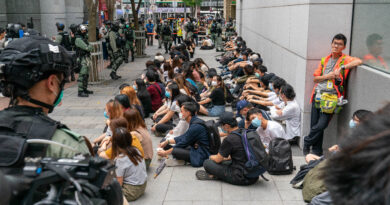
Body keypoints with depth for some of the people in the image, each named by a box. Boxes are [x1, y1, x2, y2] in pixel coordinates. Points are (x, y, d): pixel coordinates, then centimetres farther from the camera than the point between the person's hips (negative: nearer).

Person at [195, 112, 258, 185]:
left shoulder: (229, 140, -18)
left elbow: (218, 159, -3)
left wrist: (211, 157, 19)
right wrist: (224, 158, 29)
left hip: (241, 178, -8)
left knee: (207, 163, -4)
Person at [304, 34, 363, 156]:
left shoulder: (345, 60, 2)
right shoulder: (324, 60, 16)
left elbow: (359, 62, -18)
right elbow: (315, 78, 14)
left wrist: (342, 67, -22)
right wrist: (327, 76, -4)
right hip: (318, 95, 5)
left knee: (321, 125, -12)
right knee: (314, 126, 5)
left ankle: (307, 143, 13)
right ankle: (316, 152, 20)